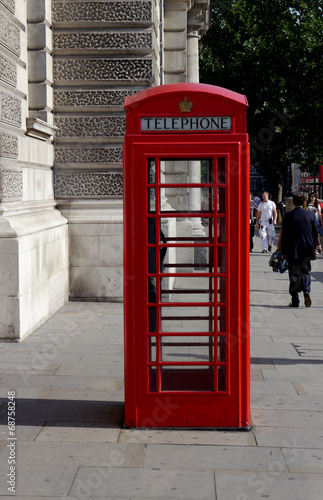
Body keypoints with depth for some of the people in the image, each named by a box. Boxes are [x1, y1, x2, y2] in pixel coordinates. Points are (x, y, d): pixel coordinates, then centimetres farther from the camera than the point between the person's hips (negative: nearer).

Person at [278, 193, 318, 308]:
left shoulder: (288, 216, -6)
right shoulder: (310, 215, 3)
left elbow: (284, 235, -6)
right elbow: (315, 234, 8)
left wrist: (284, 251, 0)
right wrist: (313, 248, 19)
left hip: (293, 250, -2)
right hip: (307, 250, 2)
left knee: (294, 274, 5)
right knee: (305, 272, 13)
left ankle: (295, 301, 4)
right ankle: (306, 291, -13)